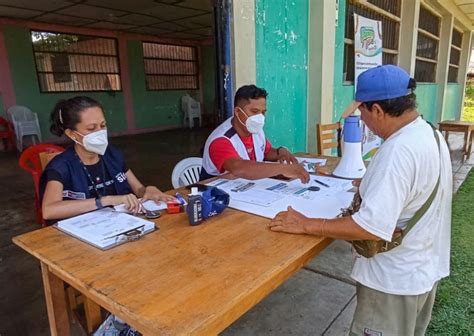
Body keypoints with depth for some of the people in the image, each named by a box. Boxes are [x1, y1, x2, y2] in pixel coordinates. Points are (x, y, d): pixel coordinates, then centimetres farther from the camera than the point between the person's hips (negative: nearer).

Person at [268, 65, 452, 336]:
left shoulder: (399, 151, -31)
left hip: (396, 279, -9)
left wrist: (306, 225, -28)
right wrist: (372, 187, 7)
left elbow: (372, 228, -35)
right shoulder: (430, 134, 1)